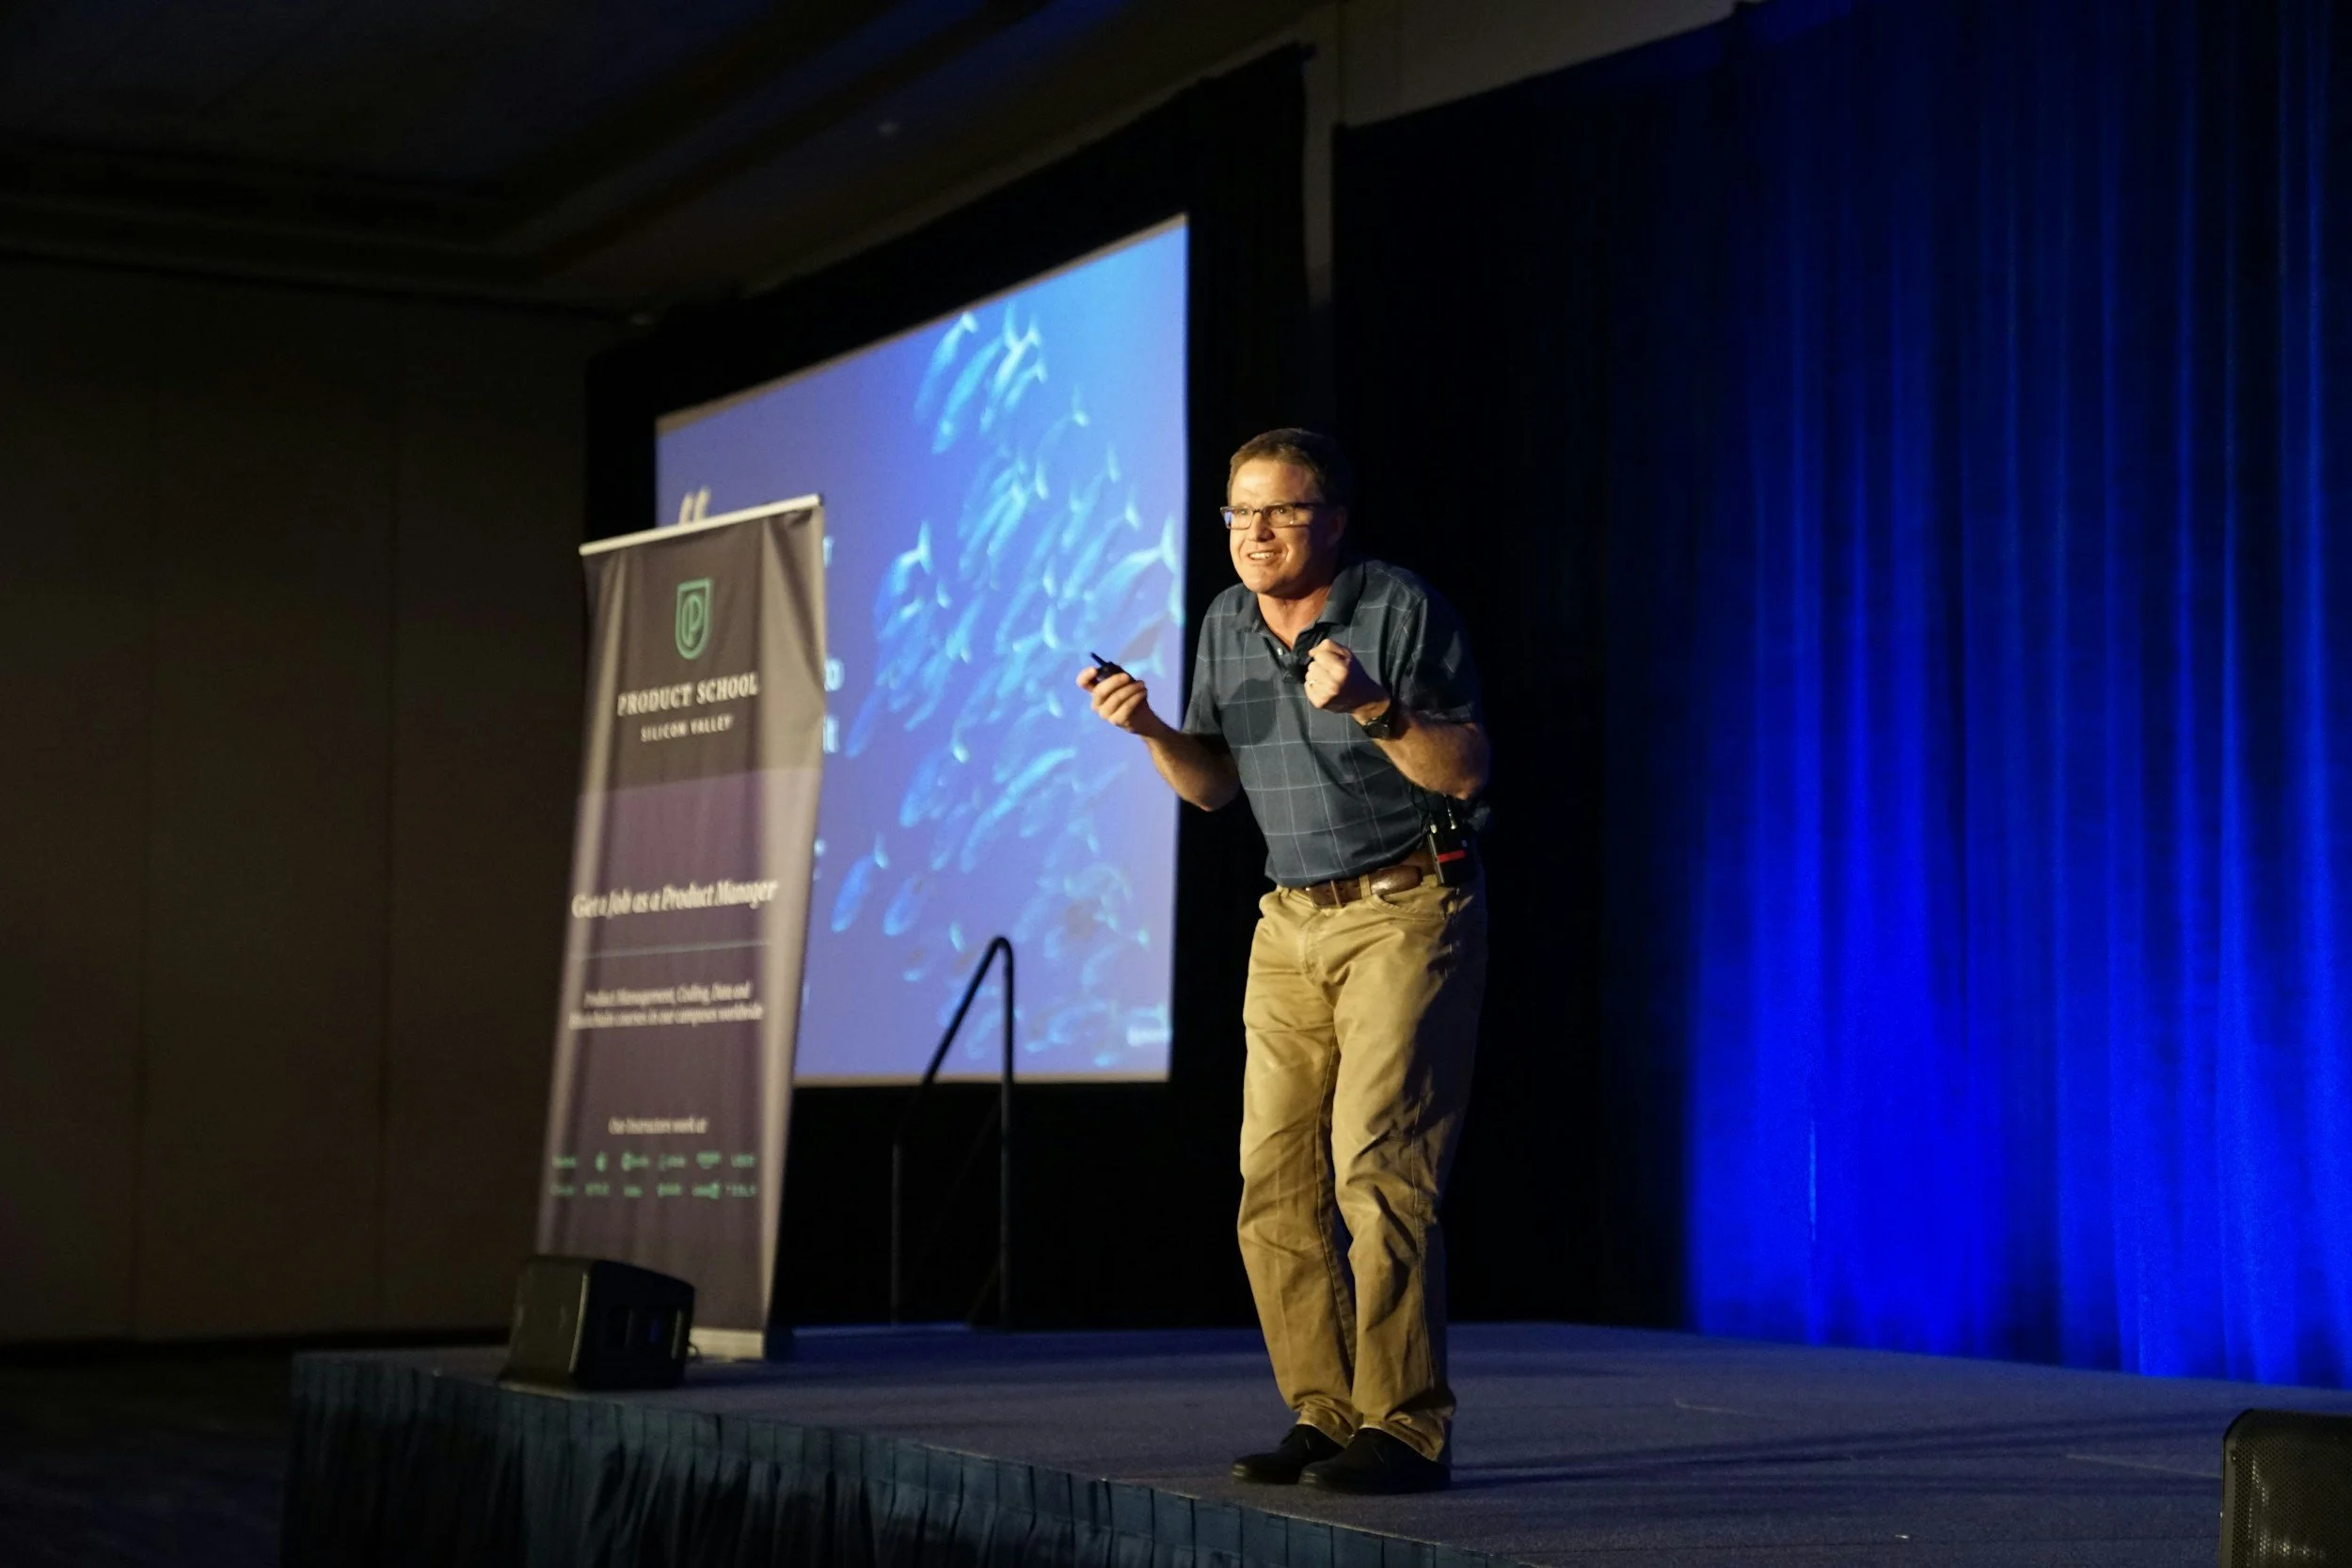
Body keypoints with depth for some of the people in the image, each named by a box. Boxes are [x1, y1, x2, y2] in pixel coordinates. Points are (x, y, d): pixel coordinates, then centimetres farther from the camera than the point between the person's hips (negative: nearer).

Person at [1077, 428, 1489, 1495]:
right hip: (1291, 924, 7)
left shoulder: (1401, 611, -10)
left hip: (1406, 913, -7)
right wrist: (1151, 729, -4)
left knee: (1376, 1166, -14)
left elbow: (1465, 771, -12)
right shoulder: (1227, 623, 9)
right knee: (1275, 1184, 1)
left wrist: (1370, 706, -27)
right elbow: (1213, 786, 15)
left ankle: (1405, 1428, -10)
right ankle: (1324, 1418, 9)